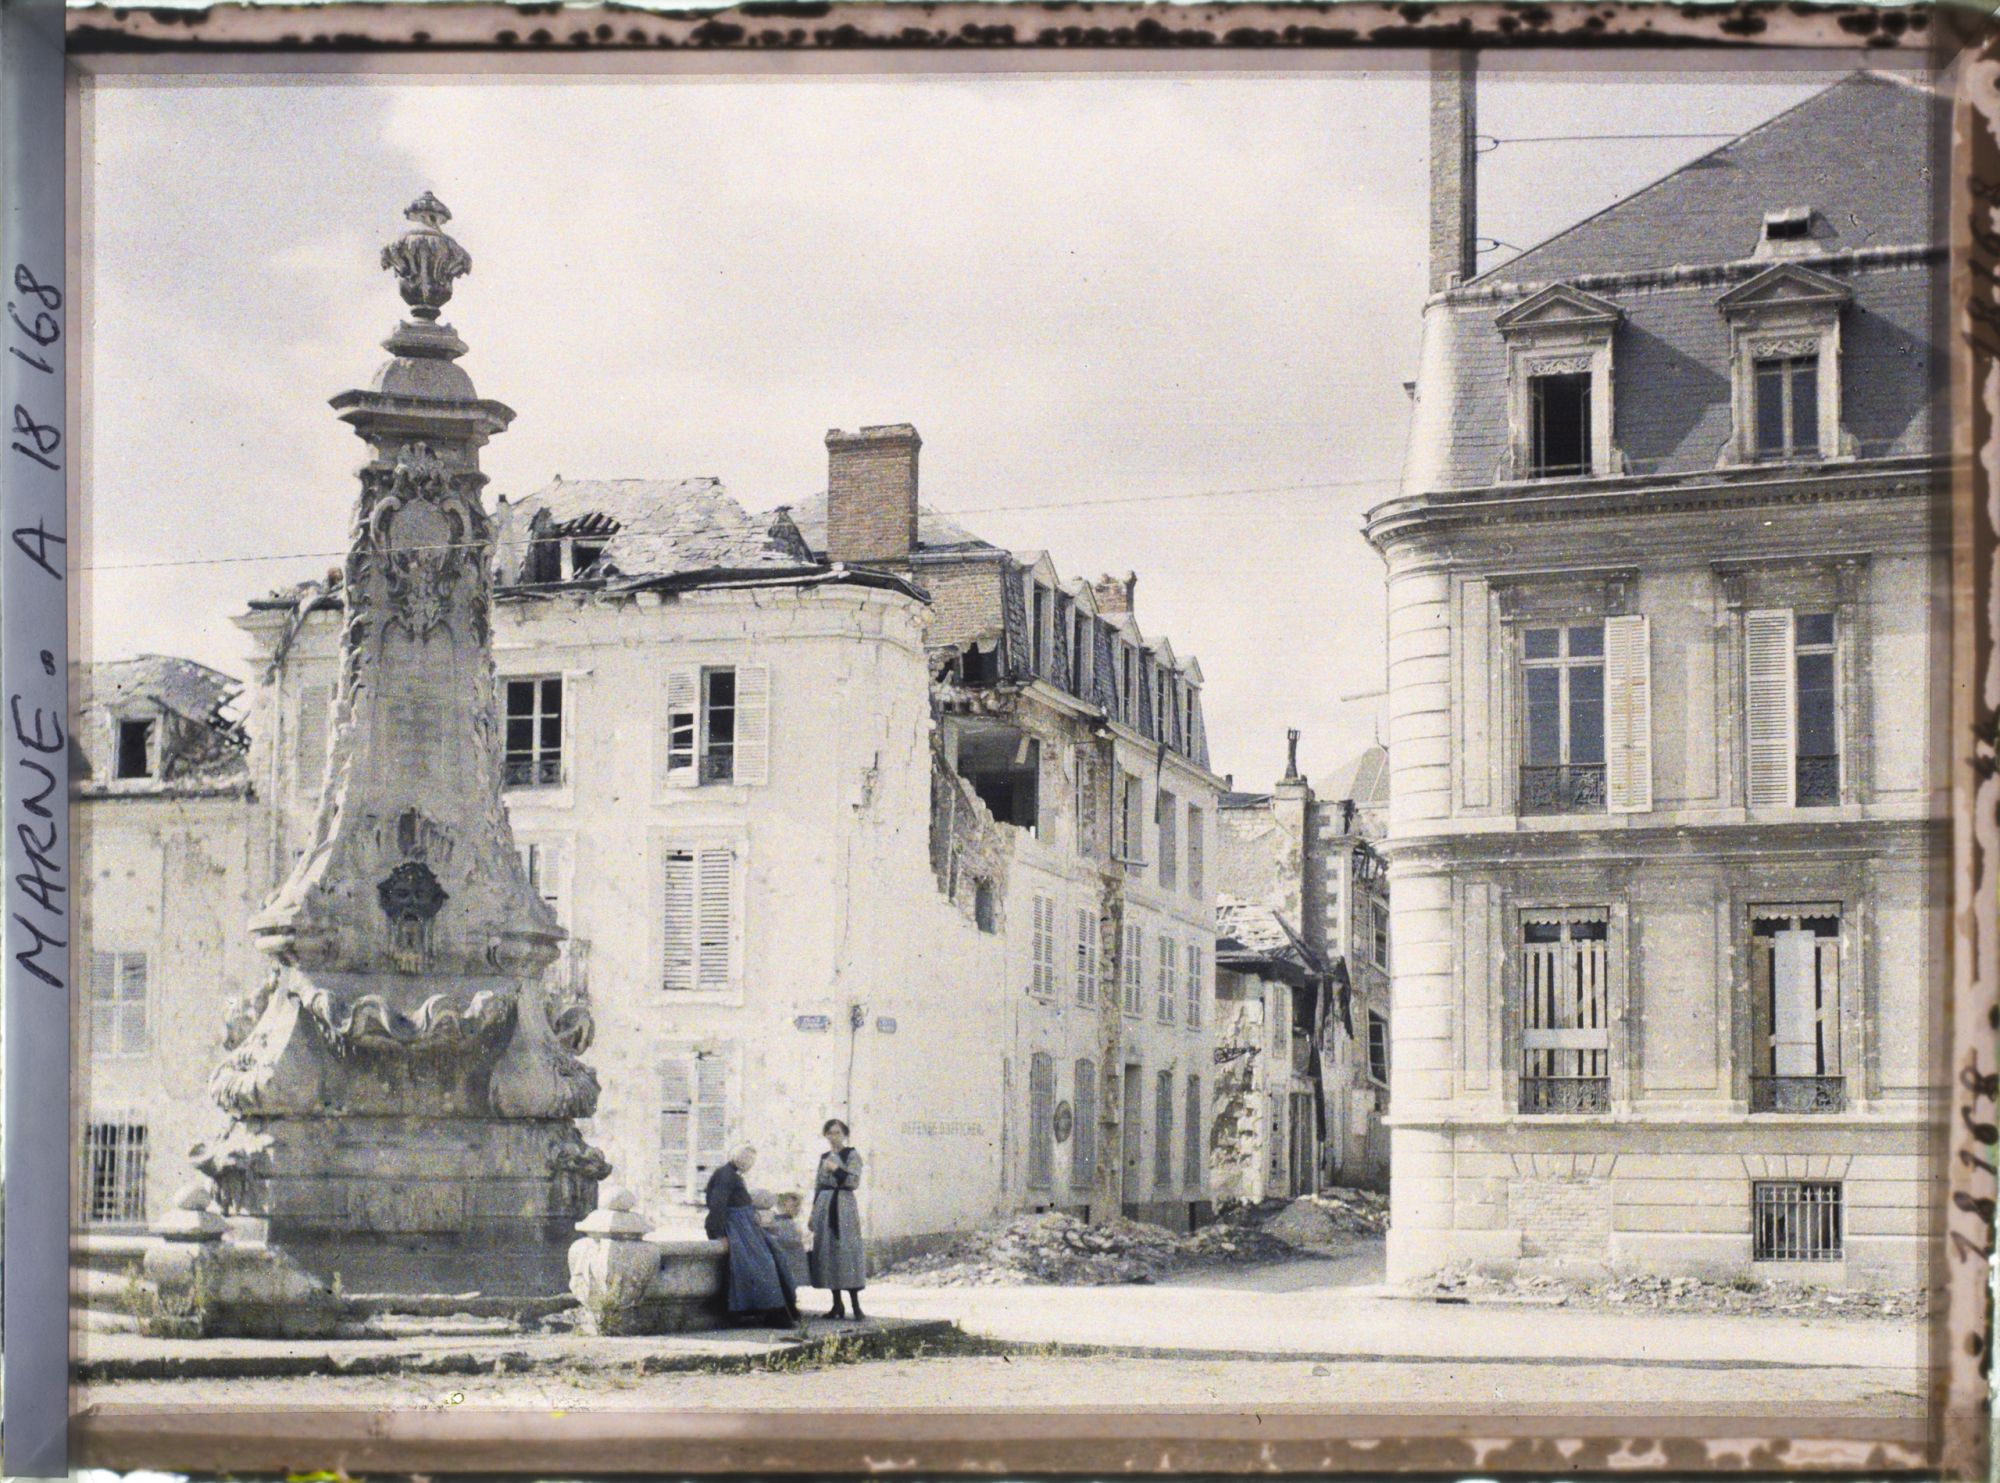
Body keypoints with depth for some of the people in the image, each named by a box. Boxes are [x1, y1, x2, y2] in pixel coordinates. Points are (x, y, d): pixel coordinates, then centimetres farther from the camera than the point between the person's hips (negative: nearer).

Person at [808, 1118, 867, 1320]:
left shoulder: (852, 1155, 1)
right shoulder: (824, 1157, 17)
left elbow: (854, 1181, -10)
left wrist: (835, 1169, -13)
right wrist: (814, 1214, 15)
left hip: (844, 1207, -6)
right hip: (824, 1206, 6)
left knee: (848, 1252, -11)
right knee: (828, 1252, 3)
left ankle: (856, 1305, -11)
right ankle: (837, 1304, 9)